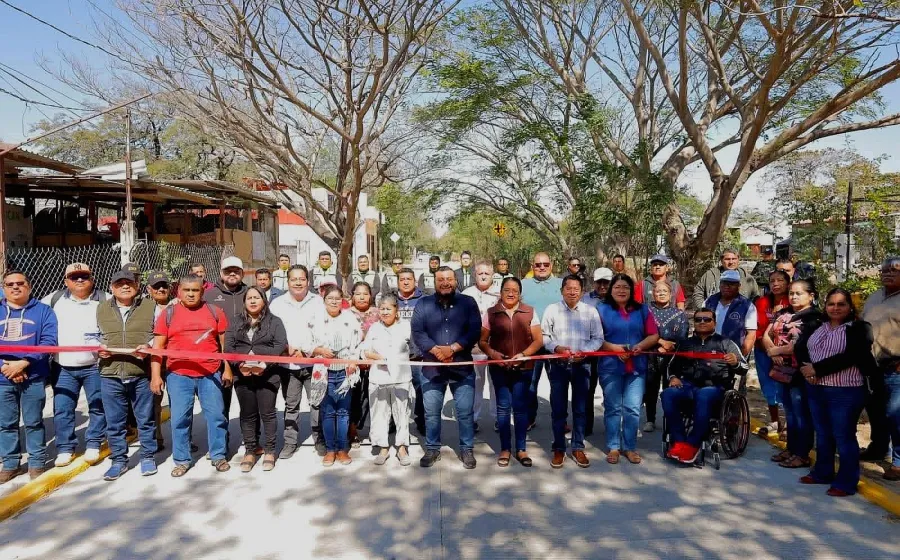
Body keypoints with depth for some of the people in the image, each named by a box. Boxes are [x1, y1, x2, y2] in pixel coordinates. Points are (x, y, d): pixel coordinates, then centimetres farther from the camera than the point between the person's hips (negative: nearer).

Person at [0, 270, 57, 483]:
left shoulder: (43, 311, 0)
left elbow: (48, 342, -9)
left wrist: (23, 363, -18)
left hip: (33, 378, -2)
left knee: (33, 422, 7)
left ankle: (37, 462, 18)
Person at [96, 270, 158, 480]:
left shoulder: (150, 306, 3)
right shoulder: (102, 309, 10)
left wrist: (148, 346, -15)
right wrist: (98, 347, -3)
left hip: (142, 374, -2)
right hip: (110, 375, 2)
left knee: (145, 418, 8)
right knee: (114, 421, 9)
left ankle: (147, 456, 22)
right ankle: (119, 460, 23)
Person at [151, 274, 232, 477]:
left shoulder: (215, 312, 5)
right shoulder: (168, 314, 3)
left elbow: (225, 343, 8)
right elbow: (157, 347, 2)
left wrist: (227, 369, 3)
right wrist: (155, 376, -4)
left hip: (211, 374, 1)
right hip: (178, 375, 0)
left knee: (216, 415, 5)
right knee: (180, 418, 5)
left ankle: (219, 456, 18)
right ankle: (182, 460, 19)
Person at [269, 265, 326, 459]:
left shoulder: (318, 301, 1)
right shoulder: (278, 303, 5)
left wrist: (306, 350, -12)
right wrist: (287, 348, -12)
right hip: (288, 363, 1)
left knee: (318, 402, 3)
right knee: (291, 405, 11)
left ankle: (320, 440, 16)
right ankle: (290, 442, 22)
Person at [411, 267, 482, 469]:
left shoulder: (468, 303, 1)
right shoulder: (423, 304, 3)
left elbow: (475, 331, -7)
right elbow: (417, 332, -5)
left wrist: (452, 348, -18)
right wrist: (436, 351, -18)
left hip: (462, 368, -1)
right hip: (432, 368, 1)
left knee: (465, 412, 6)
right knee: (431, 412, 10)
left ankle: (466, 449, 23)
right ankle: (432, 449, 26)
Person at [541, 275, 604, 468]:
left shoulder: (590, 311, 2)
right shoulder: (551, 309, 0)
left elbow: (598, 338, 3)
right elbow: (544, 335, 2)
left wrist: (584, 351, -12)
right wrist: (556, 348, -15)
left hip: (581, 365, 1)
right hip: (558, 365, -1)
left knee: (580, 409, 8)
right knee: (558, 409, 6)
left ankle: (578, 448, 20)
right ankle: (559, 449, 16)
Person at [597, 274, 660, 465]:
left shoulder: (642, 310, 10)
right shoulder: (602, 310, 2)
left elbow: (654, 336, 7)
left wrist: (640, 346, -11)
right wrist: (614, 347, -16)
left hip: (636, 367, 2)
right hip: (610, 367, -2)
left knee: (633, 408, 2)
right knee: (613, 408, 5)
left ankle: (630, 447, 14)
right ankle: (613, 447, 13)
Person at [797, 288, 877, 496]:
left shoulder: (858, 328, -8)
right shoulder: (817, 327, 10)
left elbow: (848, 357, -19)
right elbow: (800, 348, 6)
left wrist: (817, 369, -18)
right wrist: (805, 368, -13)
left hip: (845, 392, -6)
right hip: (816, 390, 6)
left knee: (843, 436, 2)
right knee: (822, 434, 17)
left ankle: (846, 482, 13)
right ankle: (822, 473, 31)